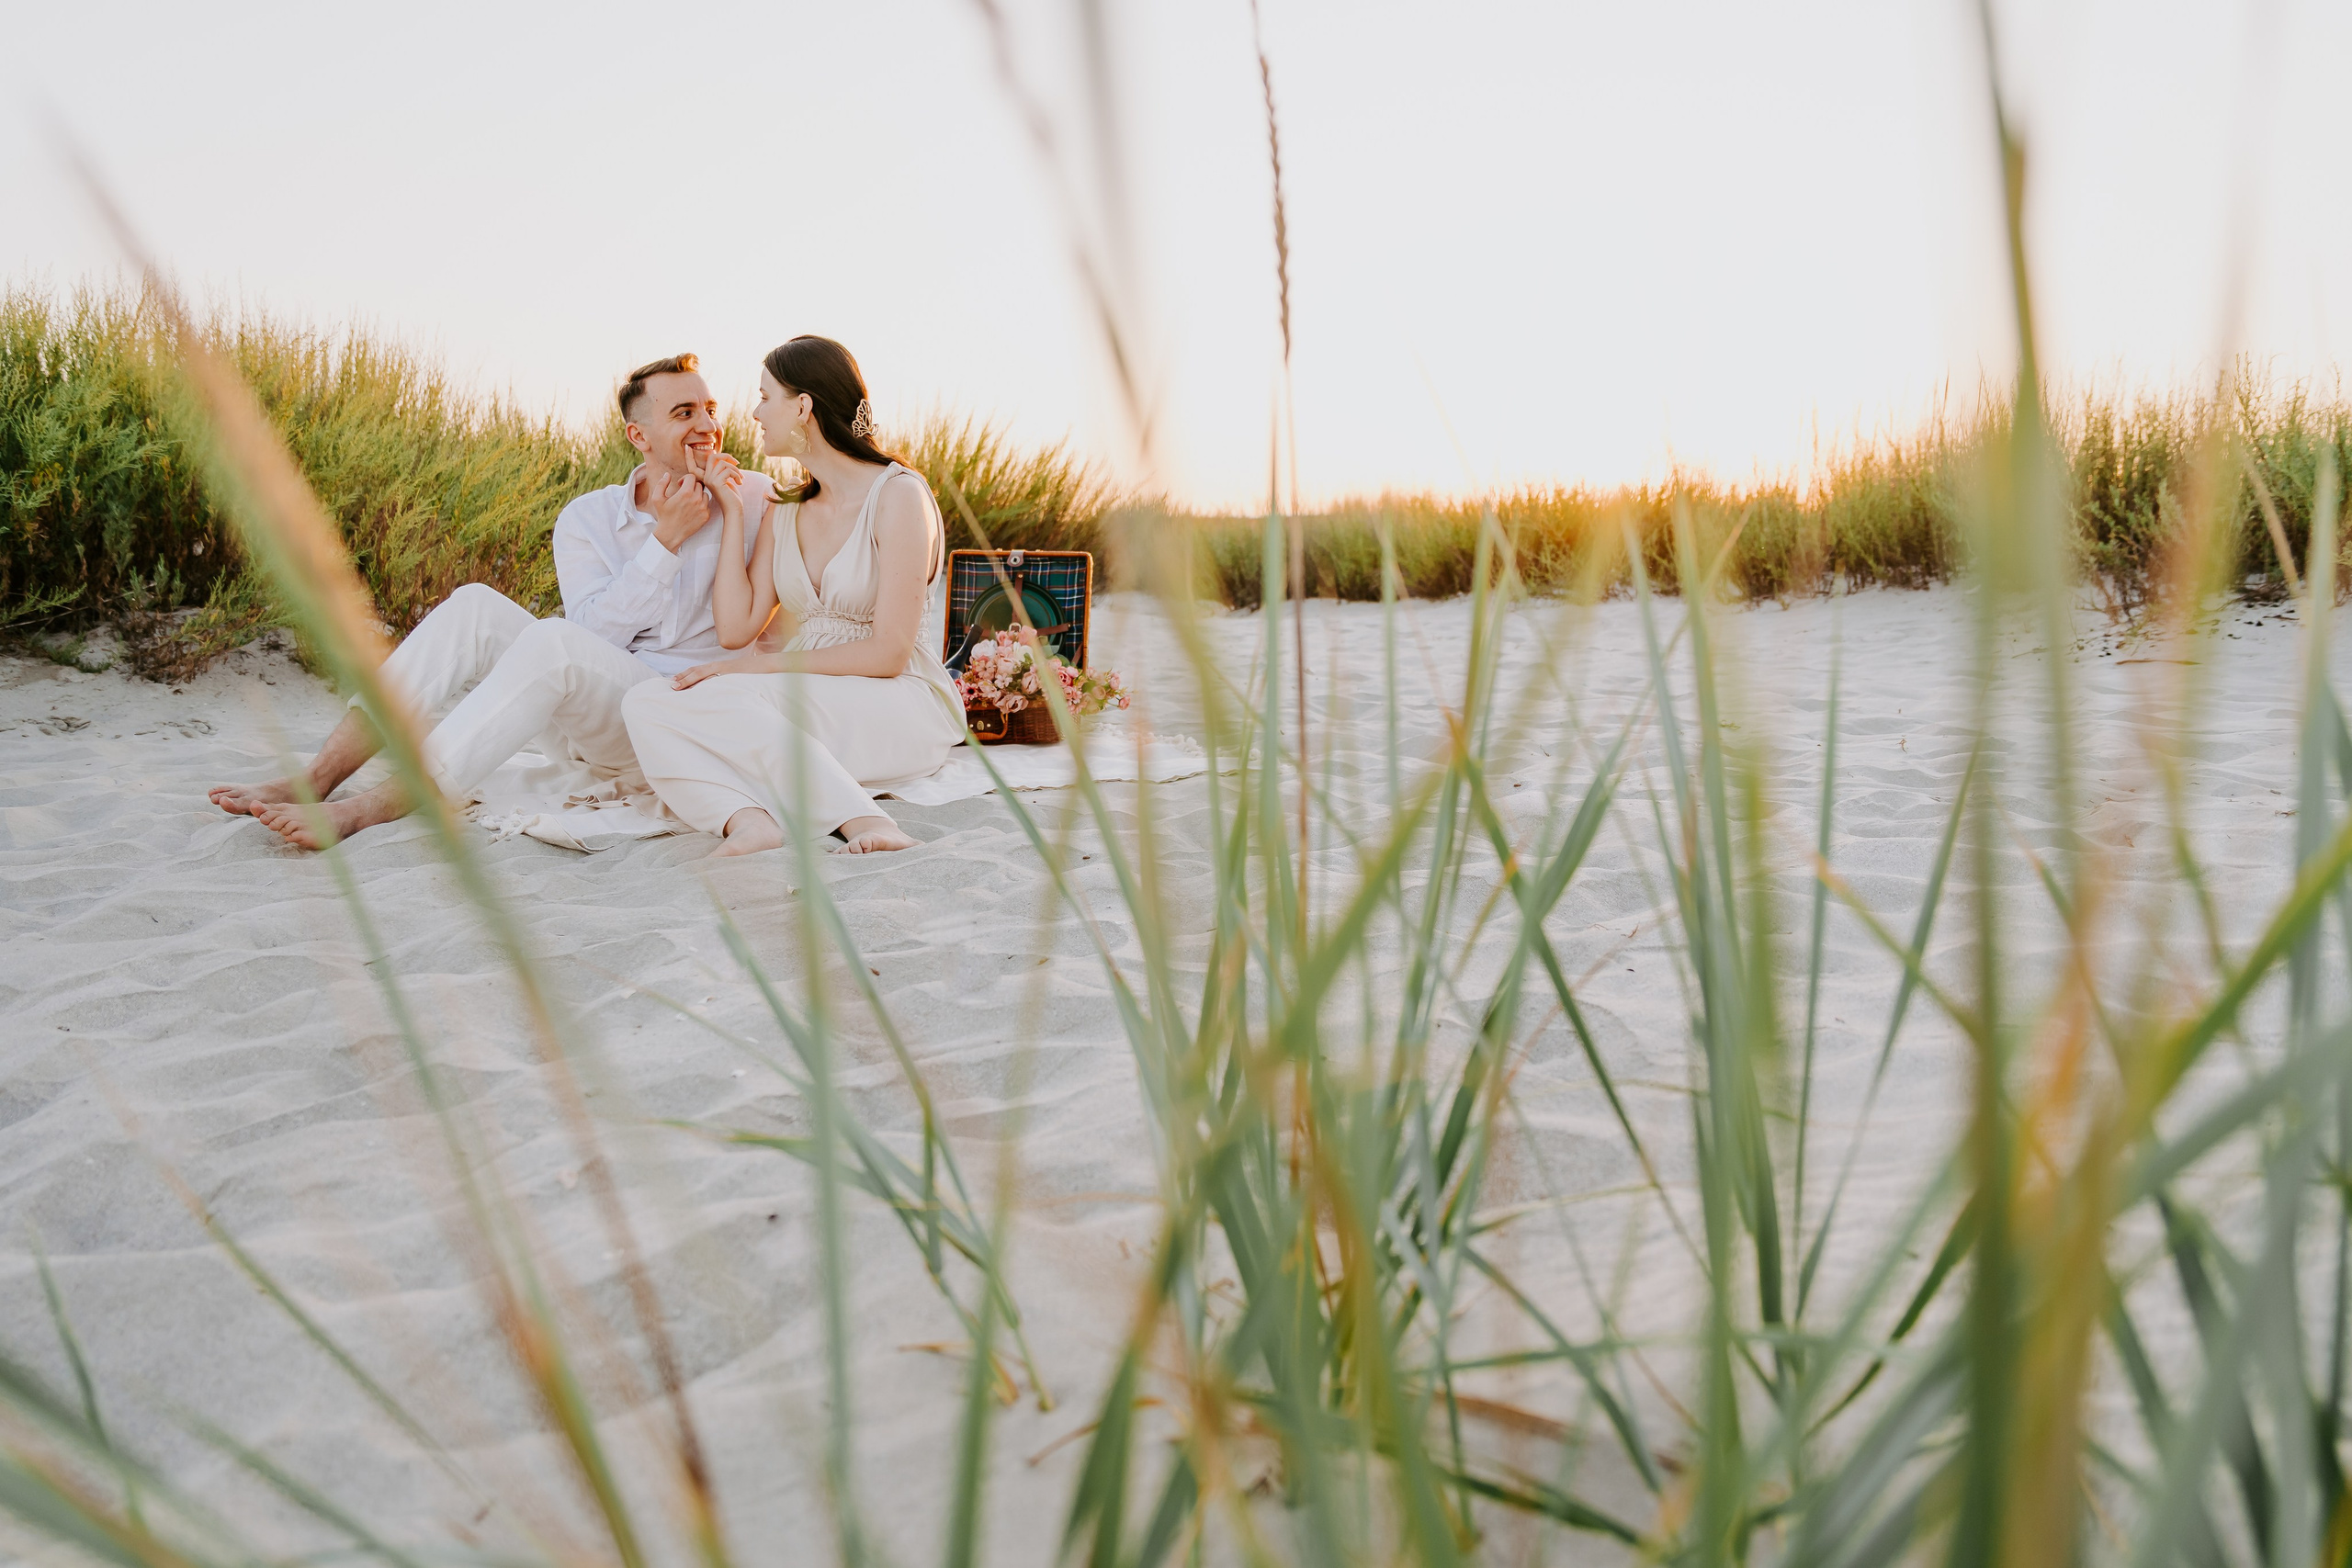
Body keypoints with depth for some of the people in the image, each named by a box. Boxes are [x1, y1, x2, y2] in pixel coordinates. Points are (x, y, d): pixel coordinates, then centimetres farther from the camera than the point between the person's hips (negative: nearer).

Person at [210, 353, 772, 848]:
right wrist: (665, 540, -13)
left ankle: (367, 811, -37)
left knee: (552, 642, -31)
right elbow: (598, 629, -8)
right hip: (585, 728, 4)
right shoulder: (587, 519, 7)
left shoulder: (756, 498, 2)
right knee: (475, 606, -16)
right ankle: (314, 781, -23)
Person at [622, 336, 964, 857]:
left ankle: (866, 822, -35)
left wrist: (758, 666, -14)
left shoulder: (898, 494, -9)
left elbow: (888, 654, -14)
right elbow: (735, 628, 3)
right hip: (812, 704, 7)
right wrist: (731, 513, 6)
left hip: (900, 706, -7)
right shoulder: (786, 512, 13)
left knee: (726, 700, -31)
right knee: (645, 703, -17)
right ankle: (748, 818, -40)